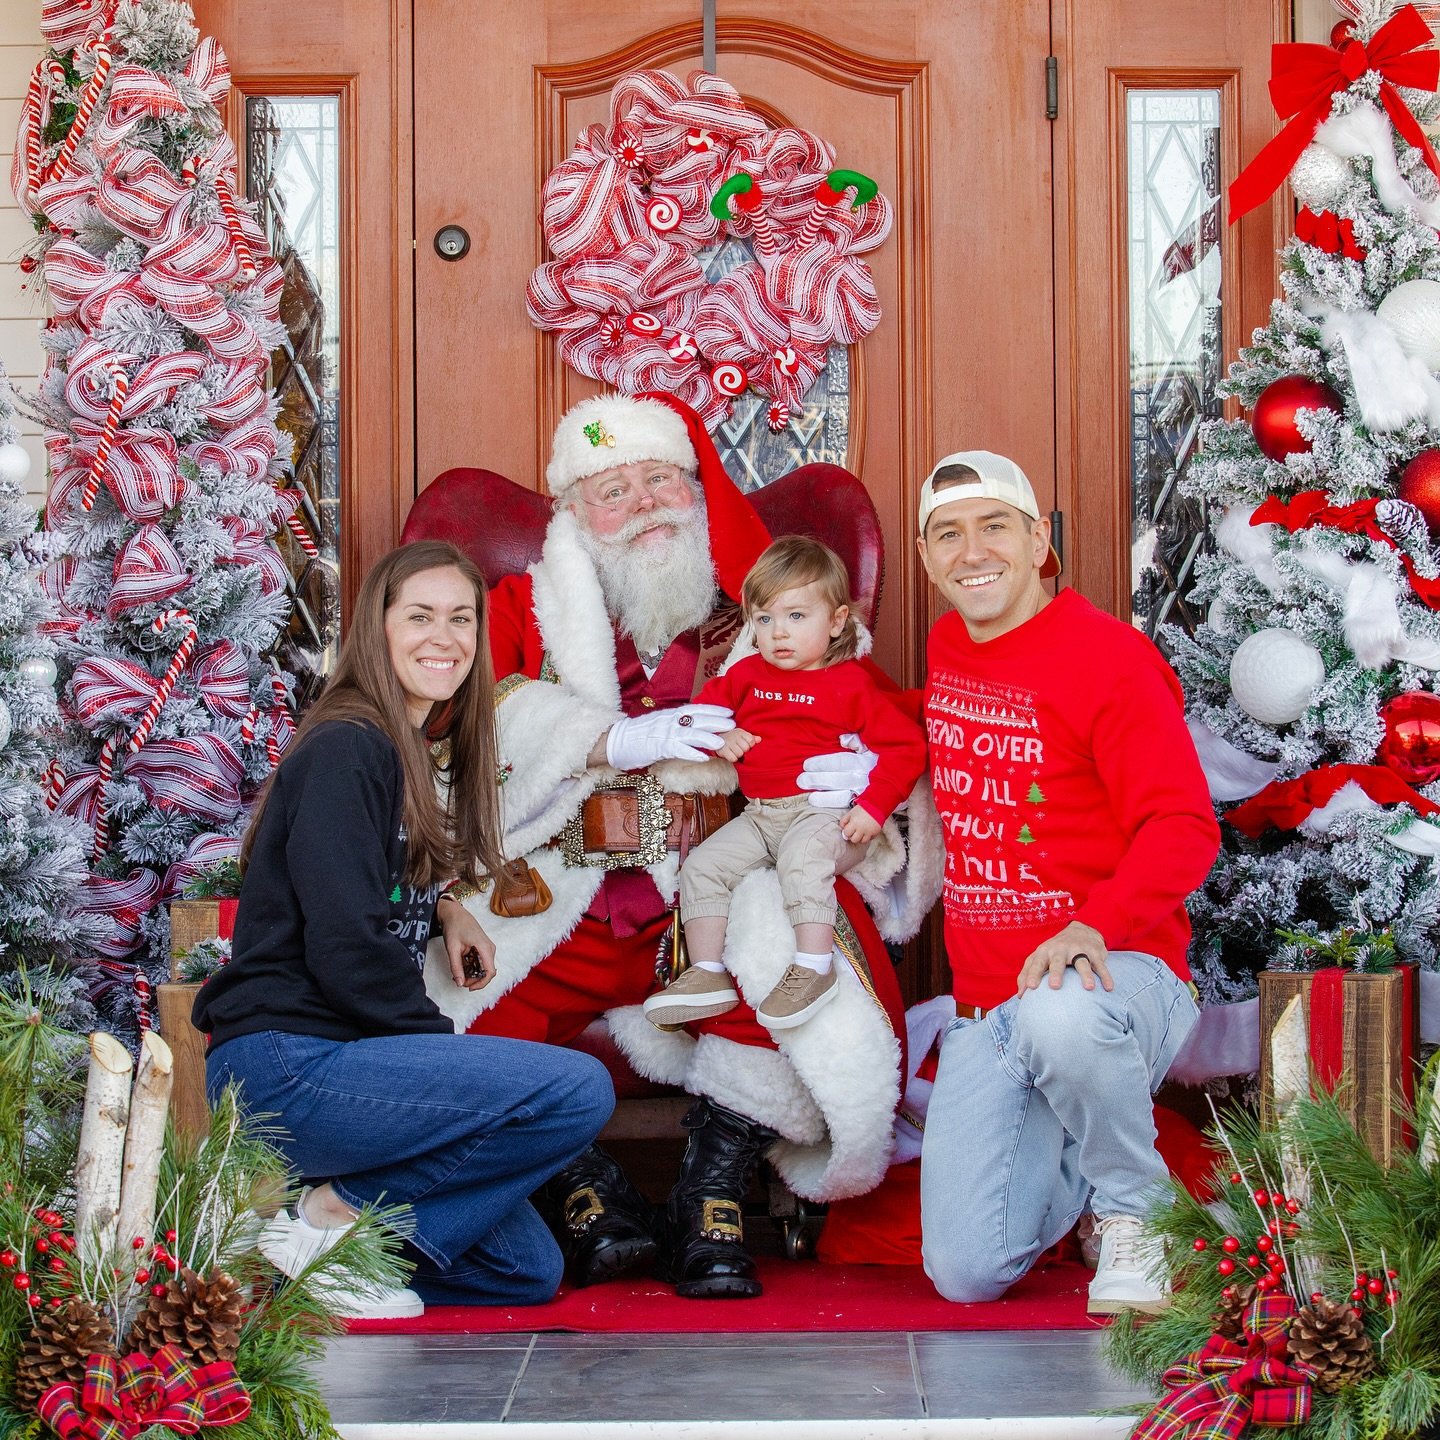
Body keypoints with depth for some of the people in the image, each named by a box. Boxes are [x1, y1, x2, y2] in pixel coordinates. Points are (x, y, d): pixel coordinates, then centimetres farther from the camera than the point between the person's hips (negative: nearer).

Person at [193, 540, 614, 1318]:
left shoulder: (412, 756, 16)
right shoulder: (347, 751, -13)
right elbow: (344, 949, -19)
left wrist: (443, 909, 11)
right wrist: (450, 1048, -8)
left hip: (336, 1059, 10)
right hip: (283, 1068, -10)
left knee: (529, 1269, 10)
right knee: (580, 1090, -21)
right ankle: (336, 1213, -12)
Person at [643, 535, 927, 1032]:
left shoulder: (852, 684, -2)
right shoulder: (746, 675, 13)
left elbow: (904, 745, -6)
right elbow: (704, 708, 23)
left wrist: (874, 806, -17)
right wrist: (719, 737, 0)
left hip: (825, 814, -6)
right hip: (759, 816, 6)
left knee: (801, 857, -35)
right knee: (701, 867, -8)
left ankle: (814, 969, -31)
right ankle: (708, 975, -4)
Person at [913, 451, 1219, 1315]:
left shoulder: (1108, 658, -11)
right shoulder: (948, 648, 11)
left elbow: (1184, 828, -20)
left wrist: (1094, 928, -34)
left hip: (1114, 974, -6)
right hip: (988, 1010, 6)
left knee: (1061, 1018, -45)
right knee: (968, 1273, -6)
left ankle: (1132, 1209, -13)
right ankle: (1081, 1165, 28)